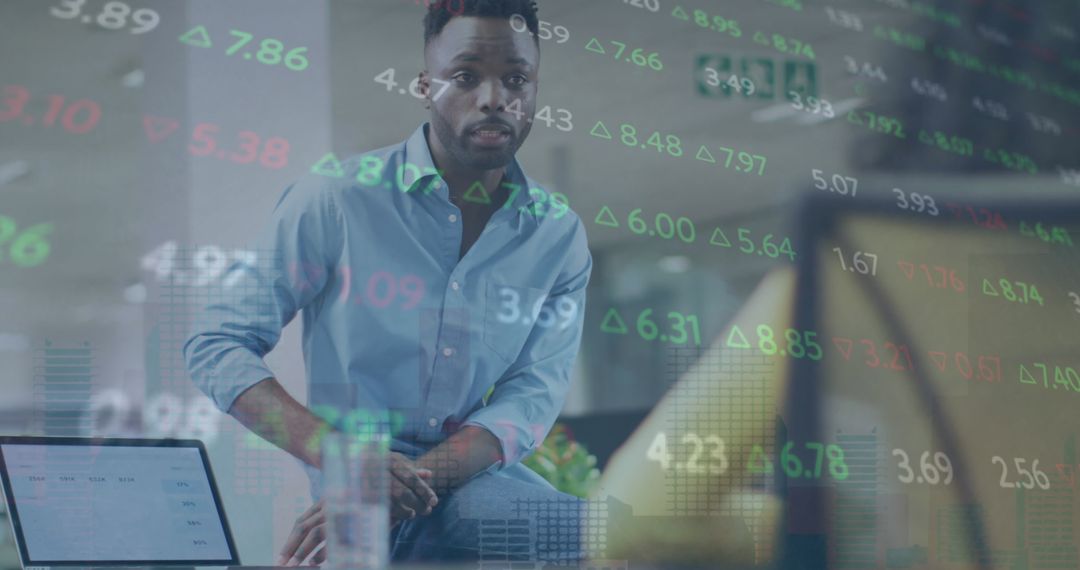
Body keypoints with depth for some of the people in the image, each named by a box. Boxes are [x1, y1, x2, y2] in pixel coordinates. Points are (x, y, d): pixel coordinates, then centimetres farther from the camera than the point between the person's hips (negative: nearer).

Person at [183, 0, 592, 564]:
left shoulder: (560, 236, 4)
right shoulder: (337, 199, -5)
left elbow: (532, 397, -5)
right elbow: (216, 343, -5)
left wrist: (415, 481, -24)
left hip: (474, 477, 4)